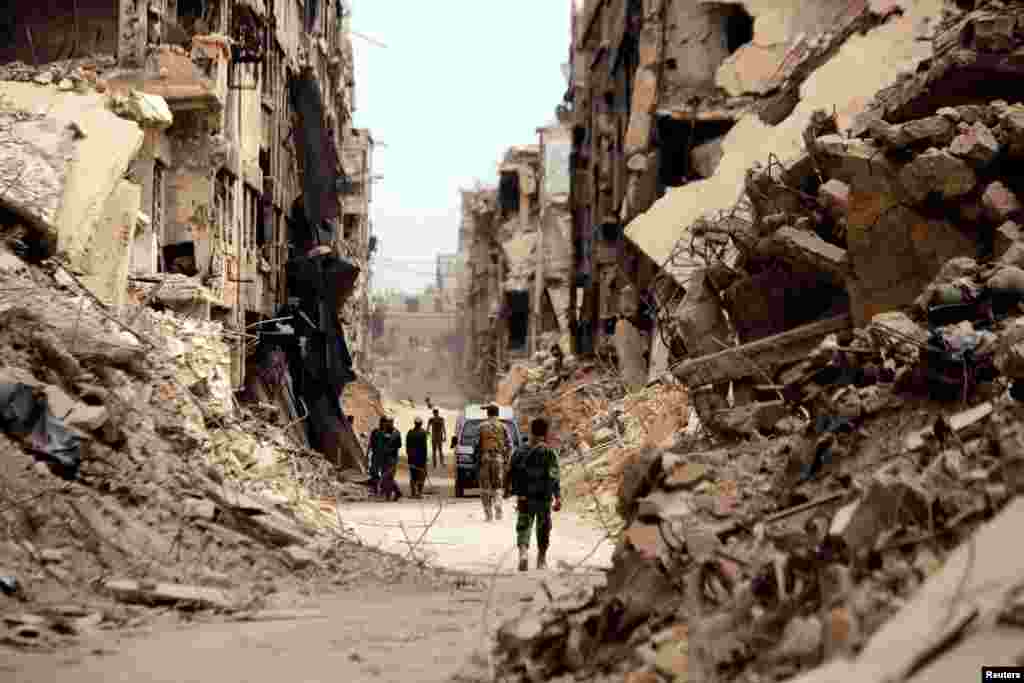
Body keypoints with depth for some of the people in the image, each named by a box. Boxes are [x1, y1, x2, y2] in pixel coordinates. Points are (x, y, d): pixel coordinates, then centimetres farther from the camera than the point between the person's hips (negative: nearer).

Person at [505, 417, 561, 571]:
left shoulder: (520, 452, 1)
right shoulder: (550, 453, -9)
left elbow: (510, 473, 8)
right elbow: (554, 477, -18)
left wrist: (507, 489, 24)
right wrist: (558, 497, -19)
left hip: (524, 498, 1)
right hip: (544, 499, -1)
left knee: (523, 527, 4)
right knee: (543, 530, 15)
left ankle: (523, 551, -23)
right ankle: (541, 561, 26)